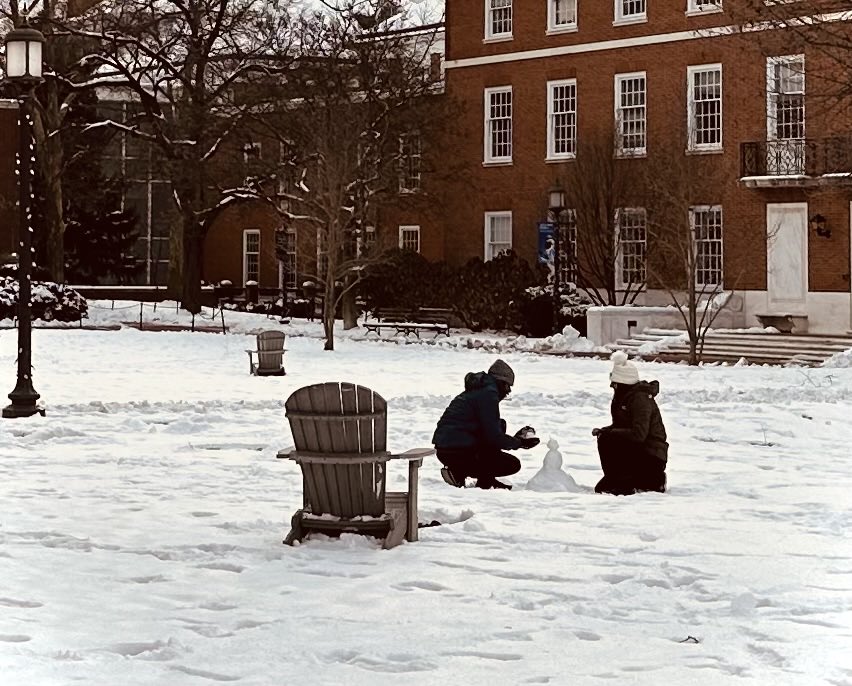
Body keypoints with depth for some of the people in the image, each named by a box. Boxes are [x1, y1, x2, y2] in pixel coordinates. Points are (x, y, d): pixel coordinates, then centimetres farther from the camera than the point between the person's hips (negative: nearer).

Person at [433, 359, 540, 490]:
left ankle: (486, 479, 16)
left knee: (500, 425, 20)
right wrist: (519, 442, 1)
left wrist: (516, 439, 19)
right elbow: (493, 436, -13)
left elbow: (489, 430, 26)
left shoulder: (477, 390, 20)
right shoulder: (488, 394, -10)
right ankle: (460, 473, -4)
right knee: (513, 464, -2)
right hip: (458, 453, -10)